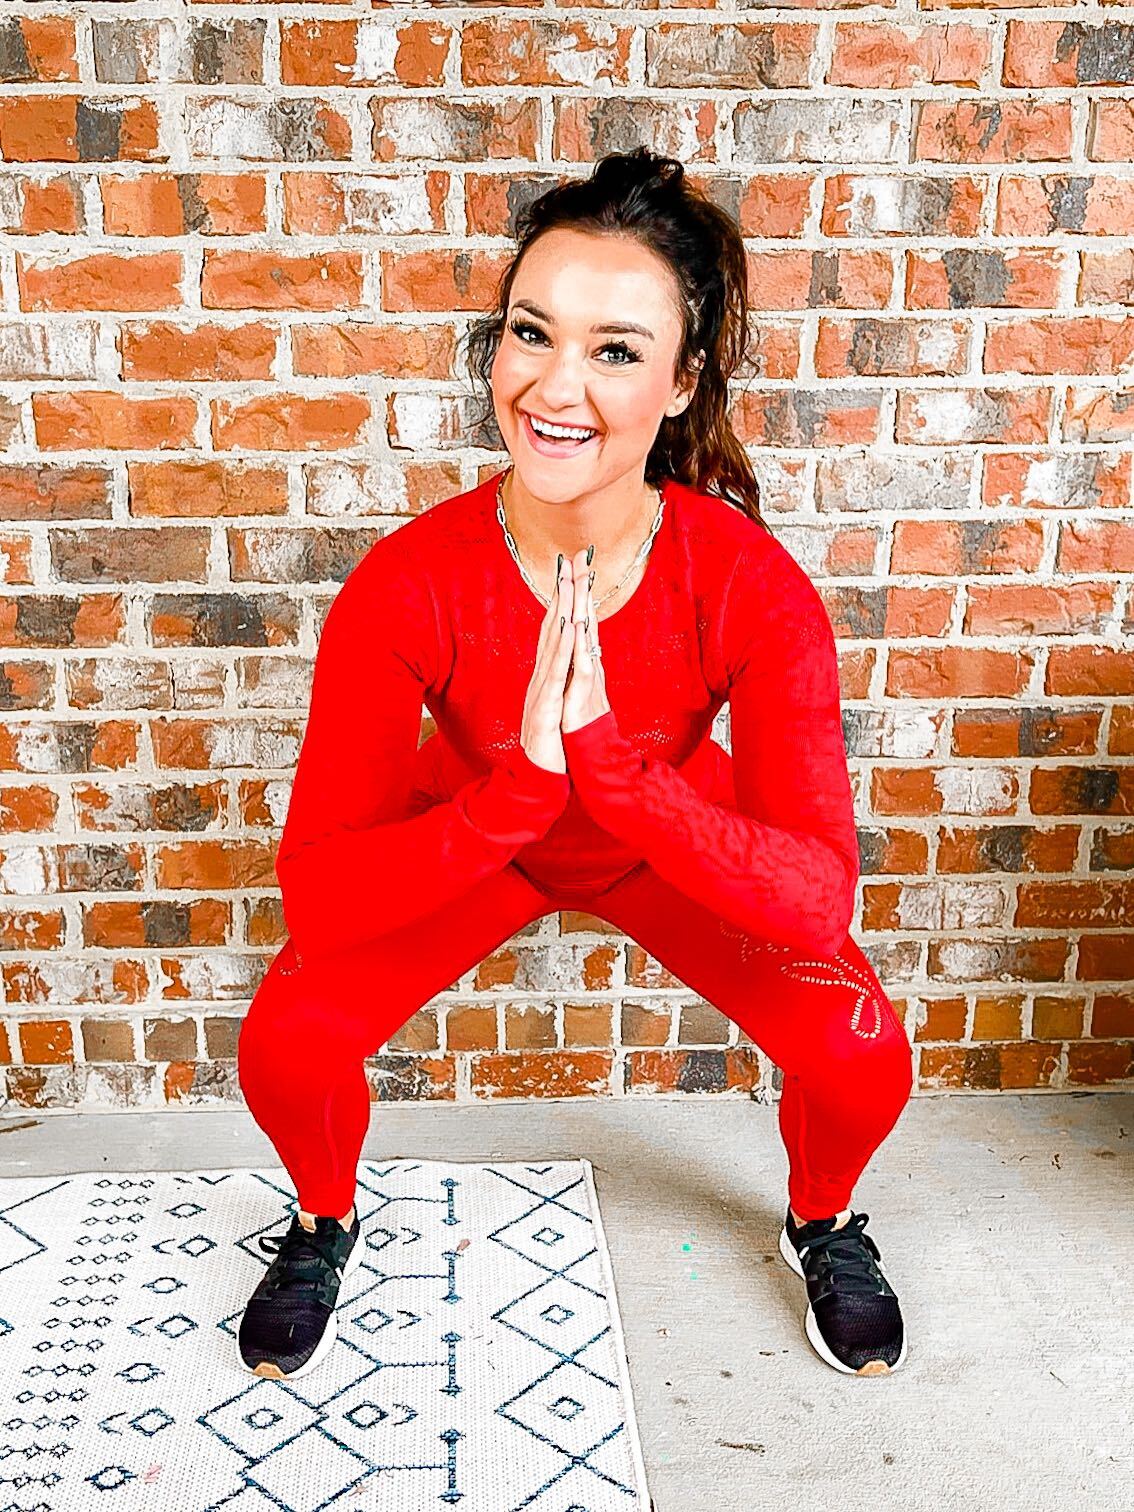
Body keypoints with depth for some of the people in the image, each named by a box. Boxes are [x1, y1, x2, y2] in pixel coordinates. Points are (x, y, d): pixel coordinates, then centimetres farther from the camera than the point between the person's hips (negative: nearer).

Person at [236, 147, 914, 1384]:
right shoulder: (409, 584, -32)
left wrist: (605, 758, -47)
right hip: (465, 841, 0)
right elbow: (314, 895, -31)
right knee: (288, 1044, -18)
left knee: (859, 1051, -17)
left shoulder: (753, 588, -32)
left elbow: (821, 896, -34)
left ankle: (821, 1223, 21)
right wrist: (522, 781, -46)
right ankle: (327, 1223, 19)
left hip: (678, 848, 0)